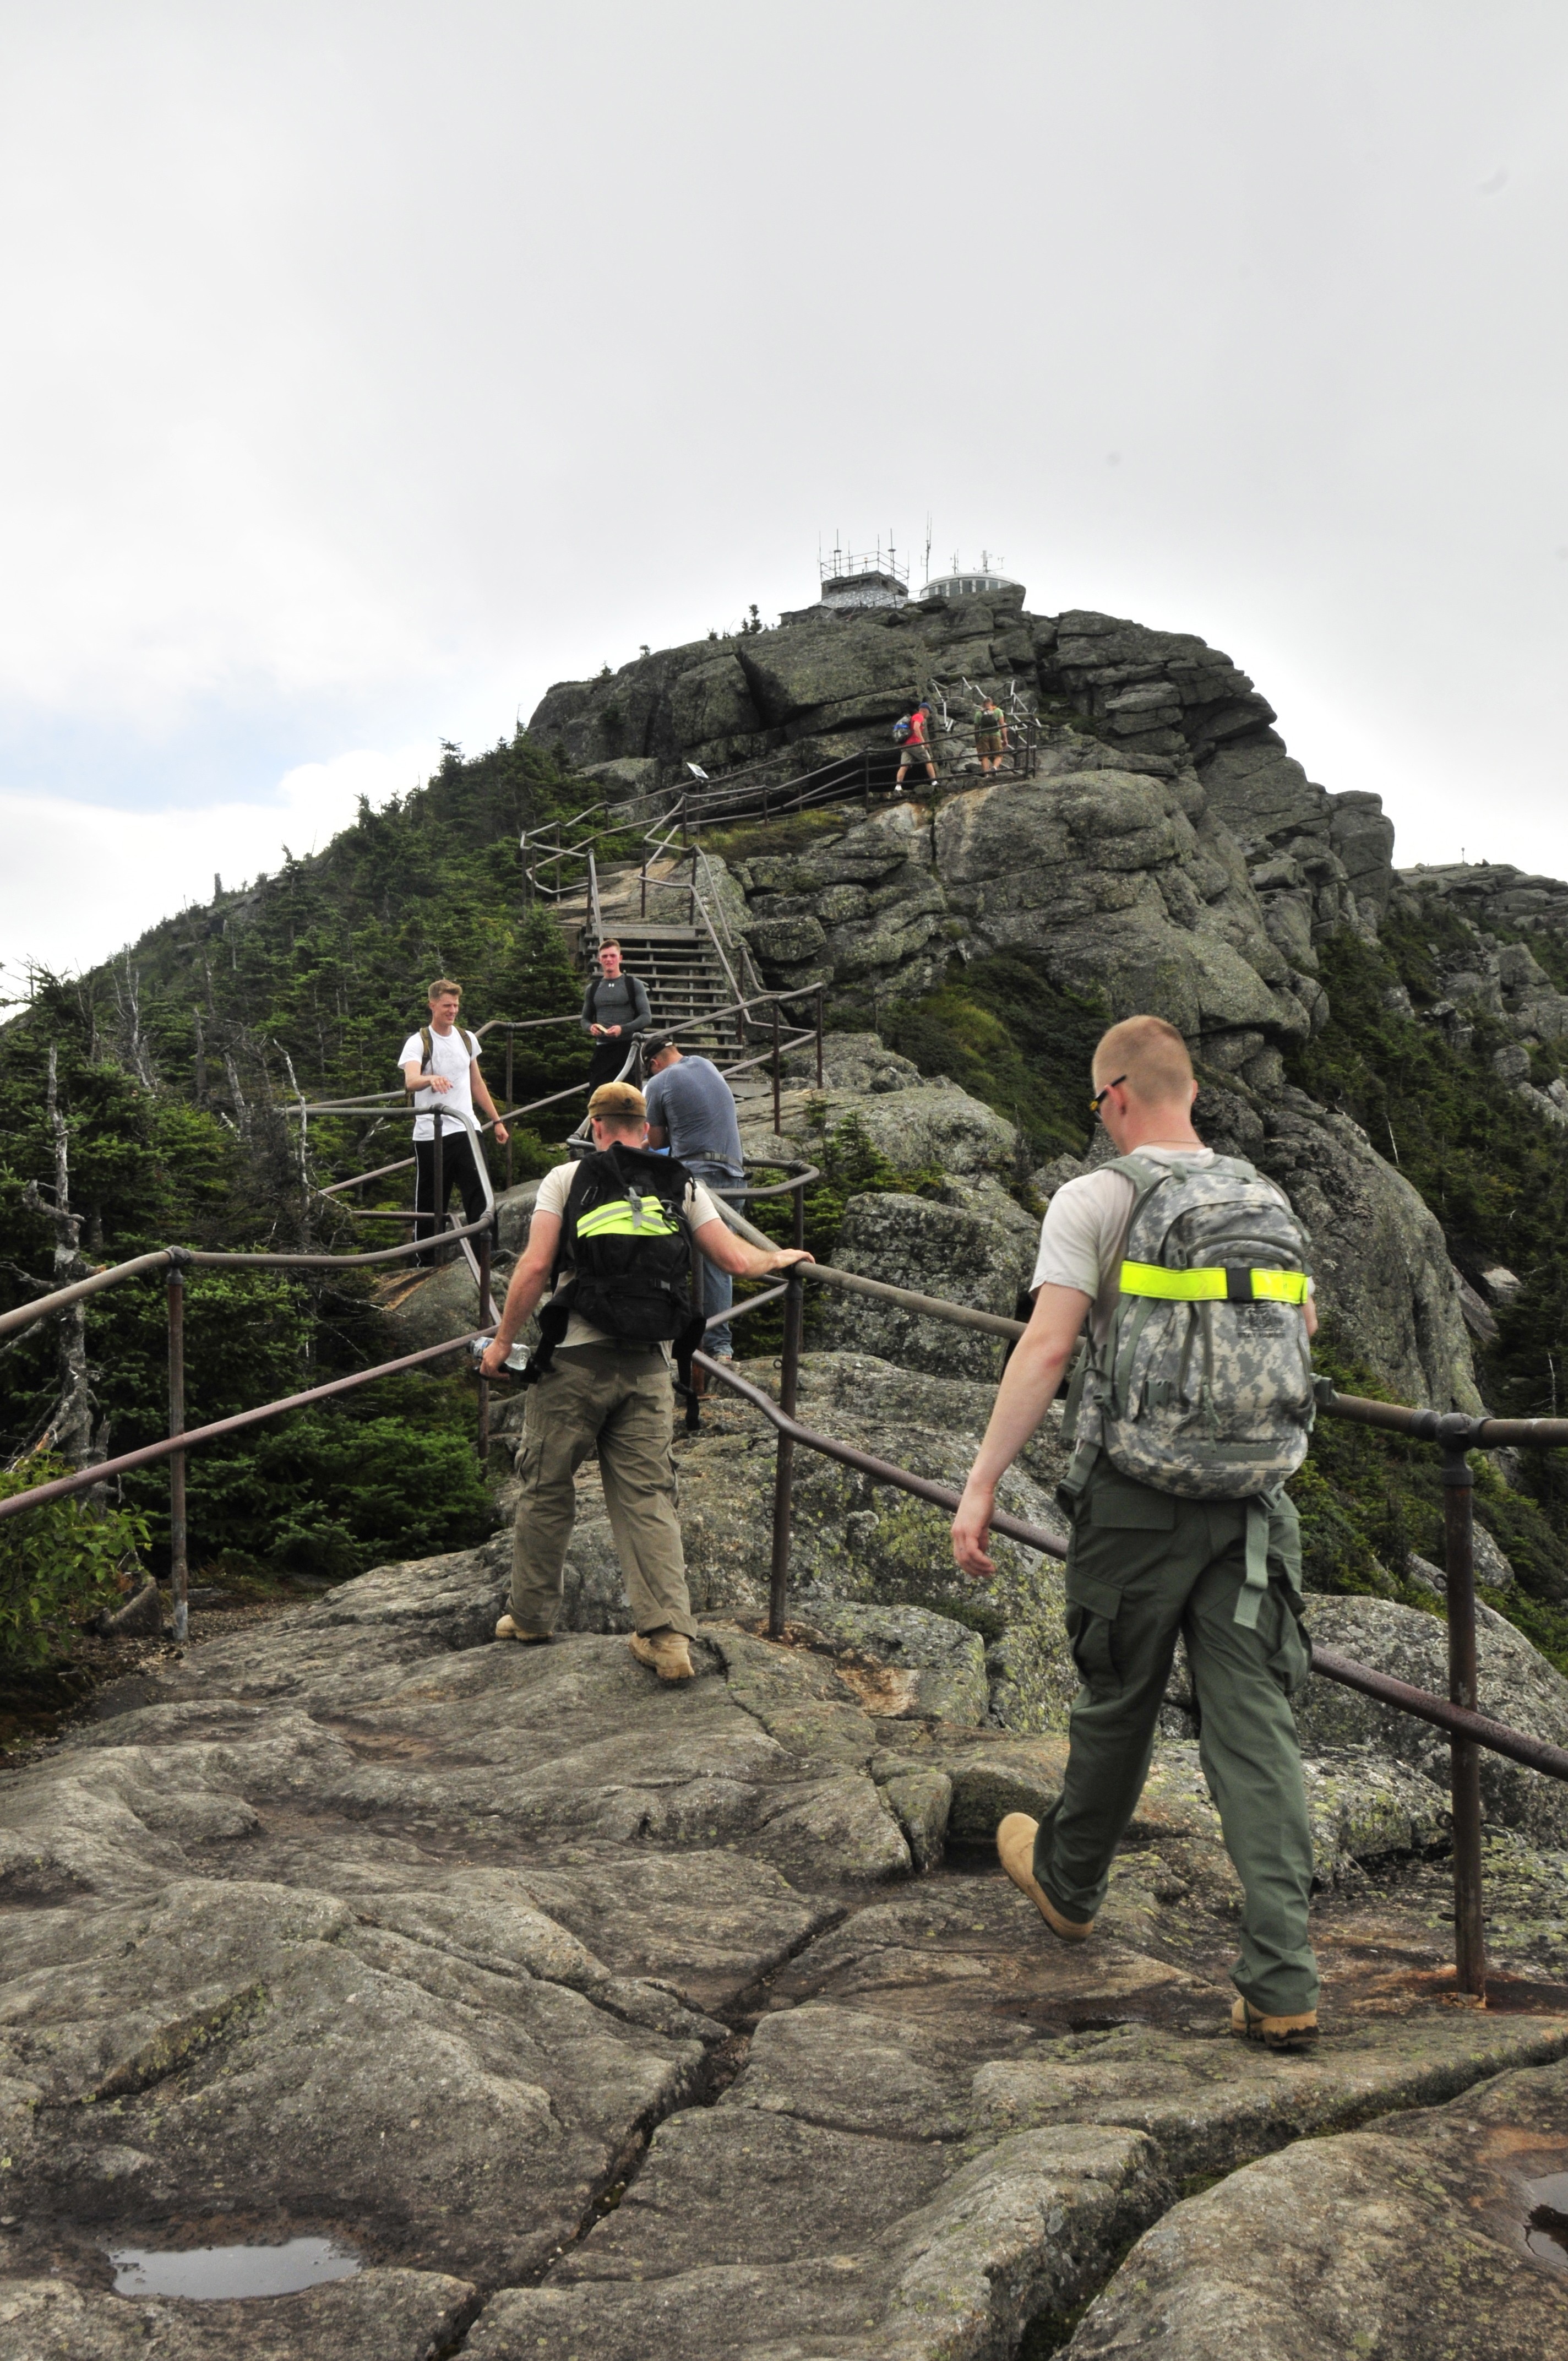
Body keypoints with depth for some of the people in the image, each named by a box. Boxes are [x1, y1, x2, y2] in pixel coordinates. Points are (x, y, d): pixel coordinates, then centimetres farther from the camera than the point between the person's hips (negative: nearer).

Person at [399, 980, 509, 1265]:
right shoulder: (418, 1042, -5)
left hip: (466, 1131, 4)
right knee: (429, 1204, 4)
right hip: (430, 1134, -4)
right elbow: (410, 1081, -23)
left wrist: (498, 1121, 20)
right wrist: (431, 1079, -45)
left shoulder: (467, 1039, 12)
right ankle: (425, 1262, 14)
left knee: (480, 1198, -4)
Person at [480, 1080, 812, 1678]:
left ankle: (531, 1615, 25)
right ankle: (667, 1635, -5)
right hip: (649, 1365, 2)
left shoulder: (567, 1179, 4)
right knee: (648, 1499, 4)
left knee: (547, 1489, 12)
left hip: (576, 1359, -2)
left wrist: (502, 1341, 3)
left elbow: (535, 1265, -5)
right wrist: (781, 1259, 25)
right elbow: (737, 1261, 5)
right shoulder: (682, 1186, 11)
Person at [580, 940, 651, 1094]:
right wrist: (590, 1028, -3)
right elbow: (585, 1019, 22)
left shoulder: (633, 985, 4)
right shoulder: (593, 989, 16)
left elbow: (647, 1017, -3)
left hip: (628, 1047, -3)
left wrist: (623, 1029, -18)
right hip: (602, 1049, 3)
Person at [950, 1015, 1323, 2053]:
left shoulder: (1096, 1200, -7)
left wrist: (982, 1484, -12)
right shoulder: (1268, 1200, 10)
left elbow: (1044, 1350, -15)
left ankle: (1068, 1884, 39)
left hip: (1138, 1499, -4)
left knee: (1119, 1707, 15)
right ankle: (1284, 1986, 1)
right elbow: (1304, 1329, 26)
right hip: (1254, 1502, 4)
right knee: (1256, 1726, 3)